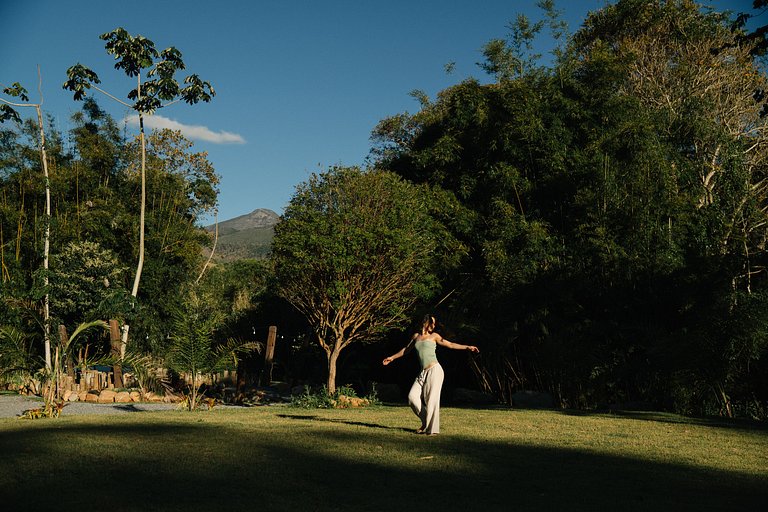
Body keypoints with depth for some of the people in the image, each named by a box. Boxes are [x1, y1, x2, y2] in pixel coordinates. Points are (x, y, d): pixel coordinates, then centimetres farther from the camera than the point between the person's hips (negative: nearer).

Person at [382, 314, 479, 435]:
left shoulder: (434, 336, 7)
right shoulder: (416, 336, 17)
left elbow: (450, 345, 7)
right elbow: (406, 349, 31)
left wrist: (467, 347, -3)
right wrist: (392, 357, 38)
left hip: (434, 370, -4)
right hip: (423, 373, 4)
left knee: (432, 399, -8)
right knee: (412, 396, -8)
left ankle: (432, 428, -3)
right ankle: (426, 422, 8)